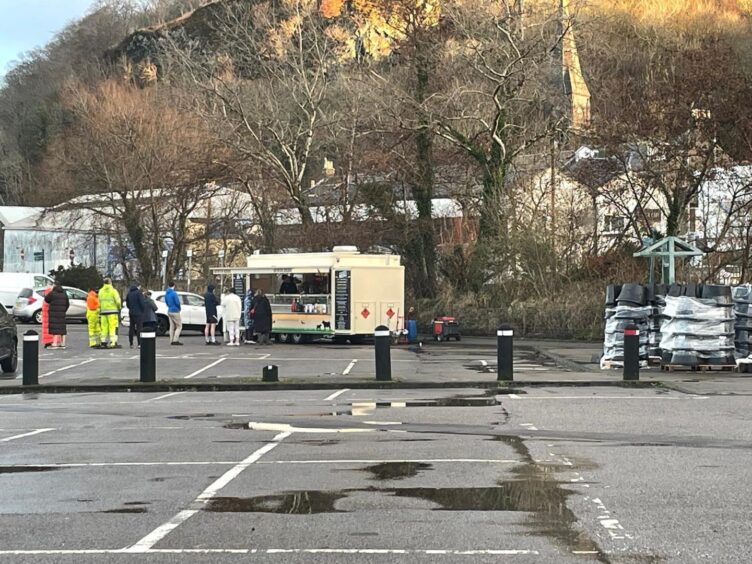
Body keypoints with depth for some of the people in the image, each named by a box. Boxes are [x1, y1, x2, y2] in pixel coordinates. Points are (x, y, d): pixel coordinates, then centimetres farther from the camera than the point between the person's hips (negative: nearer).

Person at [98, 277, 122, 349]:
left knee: (104, 327, 9)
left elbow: (99, 302, 6)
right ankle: (113, 343, -12)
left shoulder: (101, 291, 10)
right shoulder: (113, 291, -5)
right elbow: (118, 301, -10)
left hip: (103, 311, 5)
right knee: (113, 327, -6)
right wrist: (119, 307, 7)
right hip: (112, 311, -5)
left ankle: (104, 343, 7)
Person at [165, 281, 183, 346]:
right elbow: (177, 302, -18)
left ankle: (172, 341, 12)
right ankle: (175, 340, -10)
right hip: (175, 311, -8)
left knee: (172, 327, 12)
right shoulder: (174, 293, -18)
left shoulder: (166, 294, 8)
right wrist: (179, 308, 1)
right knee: (179, 326, -2)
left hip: (169, 311, 8)